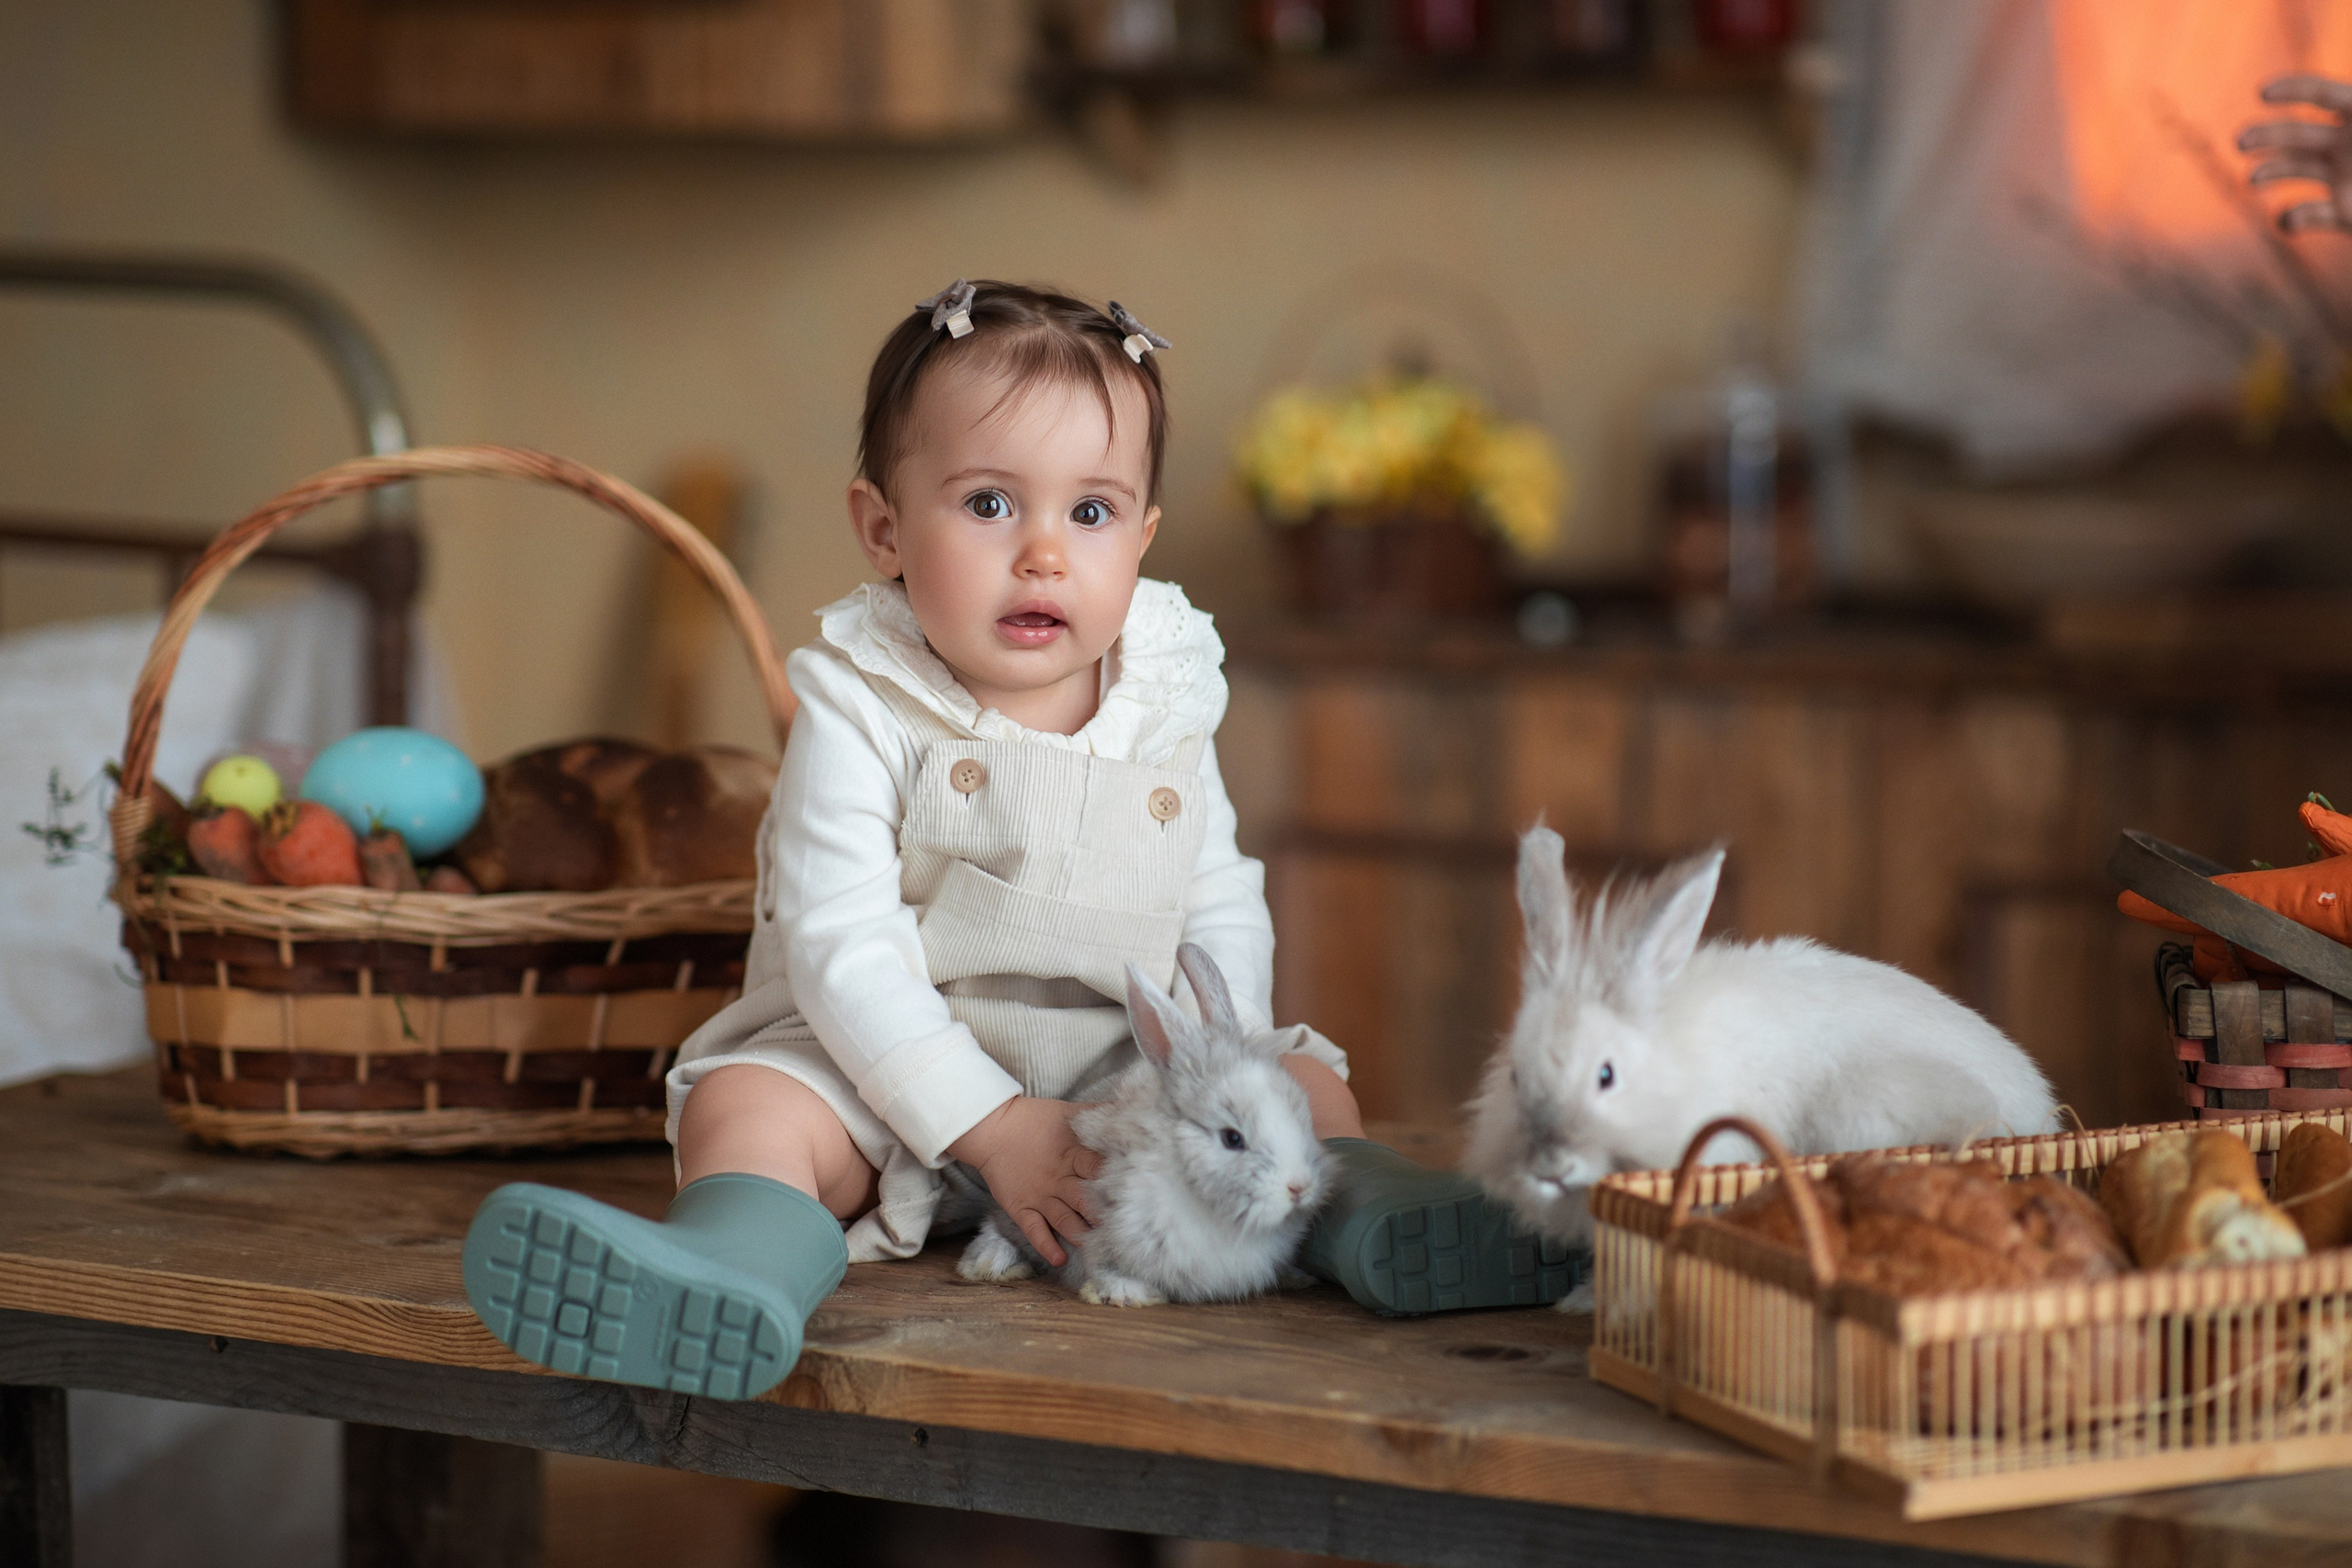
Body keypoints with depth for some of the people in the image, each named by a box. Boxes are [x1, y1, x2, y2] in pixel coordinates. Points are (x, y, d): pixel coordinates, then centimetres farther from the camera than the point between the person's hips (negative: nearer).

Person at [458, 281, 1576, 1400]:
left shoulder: (1165, 719, 3)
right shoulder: (863, 719, -12)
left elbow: (1224, 920, 6)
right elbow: (844, 952, -18)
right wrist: (991, 1126, -26)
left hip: (1120, 1072, 4)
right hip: (896, 1082, -4)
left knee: (1304, 1080, -8)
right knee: (743, 1104, -29)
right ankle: (742, 1258, -53)